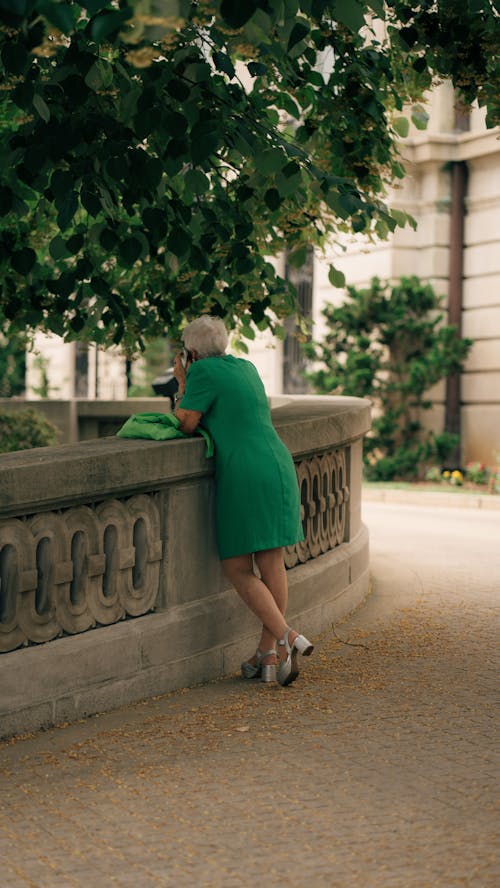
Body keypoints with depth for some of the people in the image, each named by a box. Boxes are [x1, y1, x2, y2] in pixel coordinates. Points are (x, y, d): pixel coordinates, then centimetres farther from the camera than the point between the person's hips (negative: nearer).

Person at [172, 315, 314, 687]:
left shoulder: (203, 371, -5)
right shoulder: (247, 367, 18)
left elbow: (186, 423, -3)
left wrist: (182, 383, 8)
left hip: (244, 475, -8)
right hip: (279, 466, 8)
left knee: (238, 569, -1)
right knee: (273, 563, 8)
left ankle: (287, 638, -13)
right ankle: (267, 654, 13)